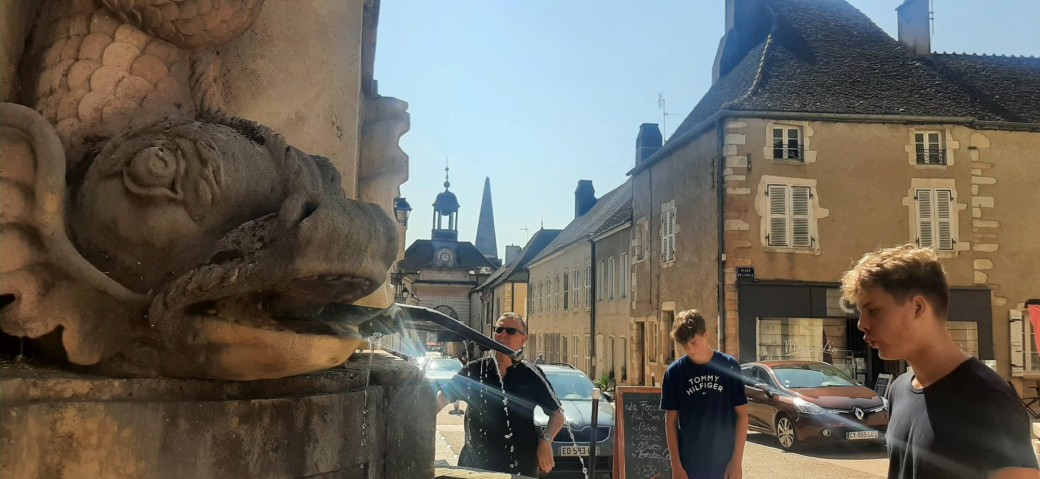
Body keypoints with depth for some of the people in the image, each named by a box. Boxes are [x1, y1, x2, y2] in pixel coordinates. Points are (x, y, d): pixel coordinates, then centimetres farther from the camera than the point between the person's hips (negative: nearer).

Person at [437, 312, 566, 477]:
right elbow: (441, 399, 2)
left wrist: (545, 440, -13)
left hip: (520, 466, -1)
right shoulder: (474, 370, 1)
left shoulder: (531, 375, -2)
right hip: (476, 463, 1)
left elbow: (557, 413, 3)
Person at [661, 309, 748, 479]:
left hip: (724, 465, 0)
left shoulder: (729, 366, -6)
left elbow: (742, 415, -1)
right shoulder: (675, 372, -5)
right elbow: (671, 421, -1)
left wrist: (737, 461, -5)